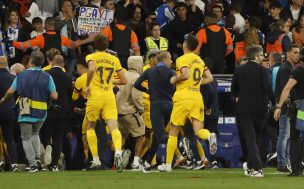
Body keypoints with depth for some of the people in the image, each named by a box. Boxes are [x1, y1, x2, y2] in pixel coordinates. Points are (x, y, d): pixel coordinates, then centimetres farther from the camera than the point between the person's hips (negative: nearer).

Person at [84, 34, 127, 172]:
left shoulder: (91, 57, 2)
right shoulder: (114, 60, 11)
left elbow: (92, 69, -22)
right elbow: (124, 80, 12)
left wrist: (88, 85, -10)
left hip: (95, 97, -1)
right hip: (109, 97, 1)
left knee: (91, 127, 18)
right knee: (113, 127, -8)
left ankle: (95, 159, 15)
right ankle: (118, 152, -36)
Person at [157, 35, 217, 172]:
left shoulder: (182, 59, -5)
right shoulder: (200, 60, 16)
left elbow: (186, 74, -22)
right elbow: (209, 78, 16)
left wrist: (174, 80, -5)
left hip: (183, 96, -5)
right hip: (197, 97, 5)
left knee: (173, 131, 7)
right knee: (198, 131, -2)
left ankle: (168, 164, 11)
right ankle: (210, 136, -38)